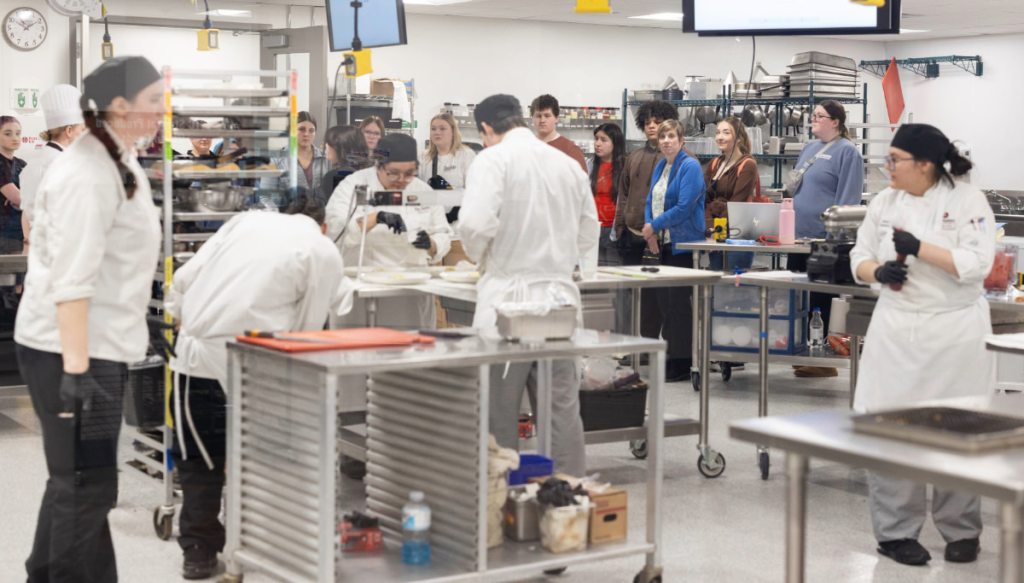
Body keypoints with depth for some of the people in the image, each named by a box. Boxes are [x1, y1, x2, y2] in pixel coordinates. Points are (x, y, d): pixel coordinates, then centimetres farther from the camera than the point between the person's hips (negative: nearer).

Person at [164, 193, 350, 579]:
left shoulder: (248, 220, 17)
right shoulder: (324, 252, 7)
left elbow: (185, 278, 11)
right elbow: (306, 328, 3)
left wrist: (183, 321, 23)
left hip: (194, 350, 3)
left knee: (197, 456, 16)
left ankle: (199, 551, 19)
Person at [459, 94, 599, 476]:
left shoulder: (493, 160, -7)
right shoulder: (569, 165, 11)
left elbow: (476, 223, -19)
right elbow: (589, 233, 16)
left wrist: (478, 254, 1)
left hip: (509, 298, -5)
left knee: (500, 416, 5)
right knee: (563, 410, 10)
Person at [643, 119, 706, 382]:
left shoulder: (690, 167, -10)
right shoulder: (661, 166, 15)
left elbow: (684, 207, -18)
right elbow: (651, 201, 16)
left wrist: (654, 226, -12)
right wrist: (650, 233, 0)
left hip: (683, 245, -8)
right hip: (662, 243, 8)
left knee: (678, 301, -6)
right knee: (664, 300, 8)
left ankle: (683, 363, 0)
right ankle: (669, 356, 16)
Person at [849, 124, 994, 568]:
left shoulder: (967, 201, -7)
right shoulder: (885, 202, 4)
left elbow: (976, 264, -16)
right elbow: (860, 258, 9)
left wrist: (920, 249, -22)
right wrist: (879, 272, -12)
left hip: (955, 332, -3)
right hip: (897, 331, 3)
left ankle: (961, 530, 22)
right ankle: (895, 530, 12)